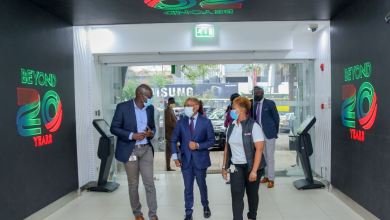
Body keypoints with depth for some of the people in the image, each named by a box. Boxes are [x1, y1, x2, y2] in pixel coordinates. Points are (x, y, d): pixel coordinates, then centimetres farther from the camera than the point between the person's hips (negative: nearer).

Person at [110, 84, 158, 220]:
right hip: (130, 150, -3)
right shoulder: (123, 107, -9)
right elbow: (114, 128, -9)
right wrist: (132, 135, -20)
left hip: (146, 149, 3)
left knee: (149, 182, 1)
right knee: (133, 184, 10)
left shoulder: (150, 108, 4)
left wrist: (151, 133, -9)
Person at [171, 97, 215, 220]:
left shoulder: (205, 122, -5)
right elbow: (174, 140, 4)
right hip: (185, 160, 1)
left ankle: (205, 206, 40)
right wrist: (175, 156, -7)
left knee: (202, 185, 16)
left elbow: (212, 140, -3)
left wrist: (198, 145, -17)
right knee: (188, 188, 8)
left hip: (200, 159, -1)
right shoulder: (181, 122, 1)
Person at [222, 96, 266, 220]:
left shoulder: (253, 126, -13)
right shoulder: (231, 126, 4)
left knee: (252, 193, 13)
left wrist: (254, 170, -21)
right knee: (236, 195, -6)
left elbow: (259, 149, -17)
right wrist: (224, 166, 10)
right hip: (235, 167, 3)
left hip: (251, 166, -3)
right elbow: (227, 147, 10)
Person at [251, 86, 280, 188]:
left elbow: (276, 118, -4)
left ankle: (271, 179, 8)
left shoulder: (270, 103, -6)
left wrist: (275, 132, -4)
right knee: (263, 156, 14)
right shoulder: (254, 105, 8)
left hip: (269, 134, -5)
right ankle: (266, 176, 26)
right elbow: (253, 118, 10)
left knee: (270, 156, 0)